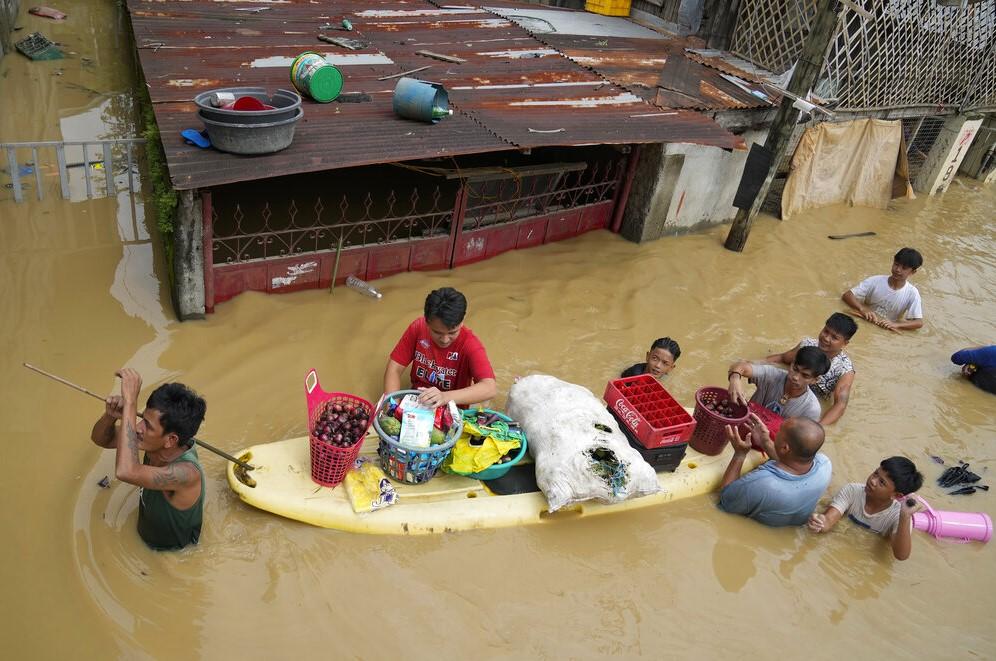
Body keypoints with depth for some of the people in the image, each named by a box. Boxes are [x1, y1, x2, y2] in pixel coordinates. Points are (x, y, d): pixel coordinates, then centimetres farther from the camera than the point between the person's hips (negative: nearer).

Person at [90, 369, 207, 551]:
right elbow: (101, 439, -3)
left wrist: (130, 400, -51)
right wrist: (110, 416, -28)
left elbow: (126, 472, -55)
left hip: (175, 557, -6)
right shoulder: (155, 441, -18)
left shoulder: (187, 472, -40)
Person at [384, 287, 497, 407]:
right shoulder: (417, 328, -11)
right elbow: (394, 369, -6)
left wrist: (446, 397, -42)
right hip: (416, 402, 3)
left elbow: (490, 388, -31)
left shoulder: (469, 343, -20)